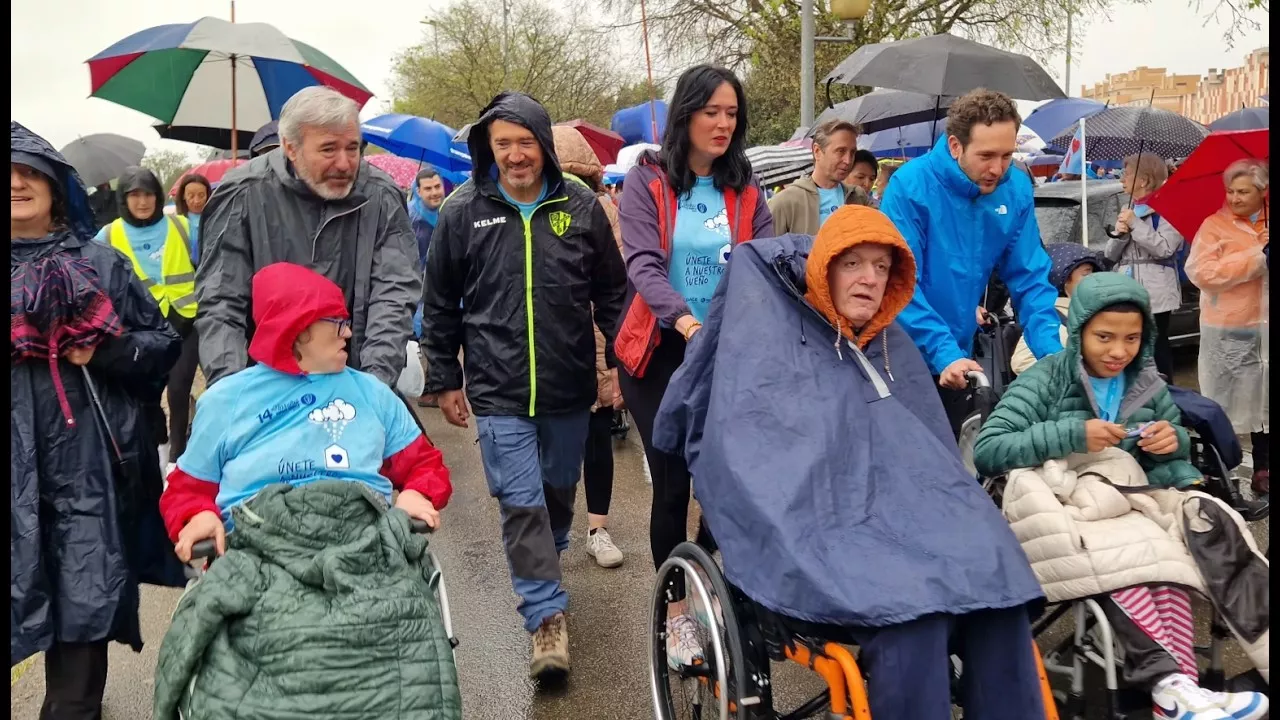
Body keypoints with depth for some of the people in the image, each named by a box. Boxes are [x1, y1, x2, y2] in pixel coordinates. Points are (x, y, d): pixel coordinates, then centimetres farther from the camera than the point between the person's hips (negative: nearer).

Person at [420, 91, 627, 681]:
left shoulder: (581, 207, 1)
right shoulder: (463, 212, -1)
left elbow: (611, 293, 9)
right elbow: (440, 304, 5)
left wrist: (621, 361, 6)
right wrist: (444, 380, 6)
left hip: (569, 389, 2)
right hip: (498, 393, -2)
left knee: (559, 491, 18)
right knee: (521, 503, -6)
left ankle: (541, 566, 44)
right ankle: (547, 617, 1)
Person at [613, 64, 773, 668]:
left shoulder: (744, 189, 8)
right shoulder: (647, 180, -3)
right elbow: (642, 262, -16)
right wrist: (683, 319, -34)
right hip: (662, 350, -3)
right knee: (672, 481, 0)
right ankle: (676, 609, 15)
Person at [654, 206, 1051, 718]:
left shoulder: (892, 346, 23)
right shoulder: (769, 341, 5)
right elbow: (746, 472, -1)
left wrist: (951, 523, 10)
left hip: (906, 521, 5)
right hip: (817, 532, -5)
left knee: (994, 588, -26)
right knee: (913, 610, -33)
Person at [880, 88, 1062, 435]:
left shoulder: (1016, 190, -5)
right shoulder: (911, 186, -20)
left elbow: (1029, 278, -1)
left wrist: (1053, 353, -14)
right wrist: (943, 354, -29)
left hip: (959, 356, 5)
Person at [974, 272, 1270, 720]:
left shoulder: (1146, 383, 9)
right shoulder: (1045, 381, -6)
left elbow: (1180, 441, 23)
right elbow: (986, 452, -15)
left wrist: (1175, 440, -3)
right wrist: (1071, 435, -23)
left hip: (1130, 507, 5)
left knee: (1167, 554, -29)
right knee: (1120, 559, -35)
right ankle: (1170, 681, -37)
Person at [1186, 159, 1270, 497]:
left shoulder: (1267, 227, 9)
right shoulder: (1215, 225, -3)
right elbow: (1202, 272, -17)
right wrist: (1257, 258, -16)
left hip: (1264, 327, 4)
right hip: (1229, 332, -4)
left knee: (1263, 401, 12)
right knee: (1222, 405, 3)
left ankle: (1263, 470, 23)